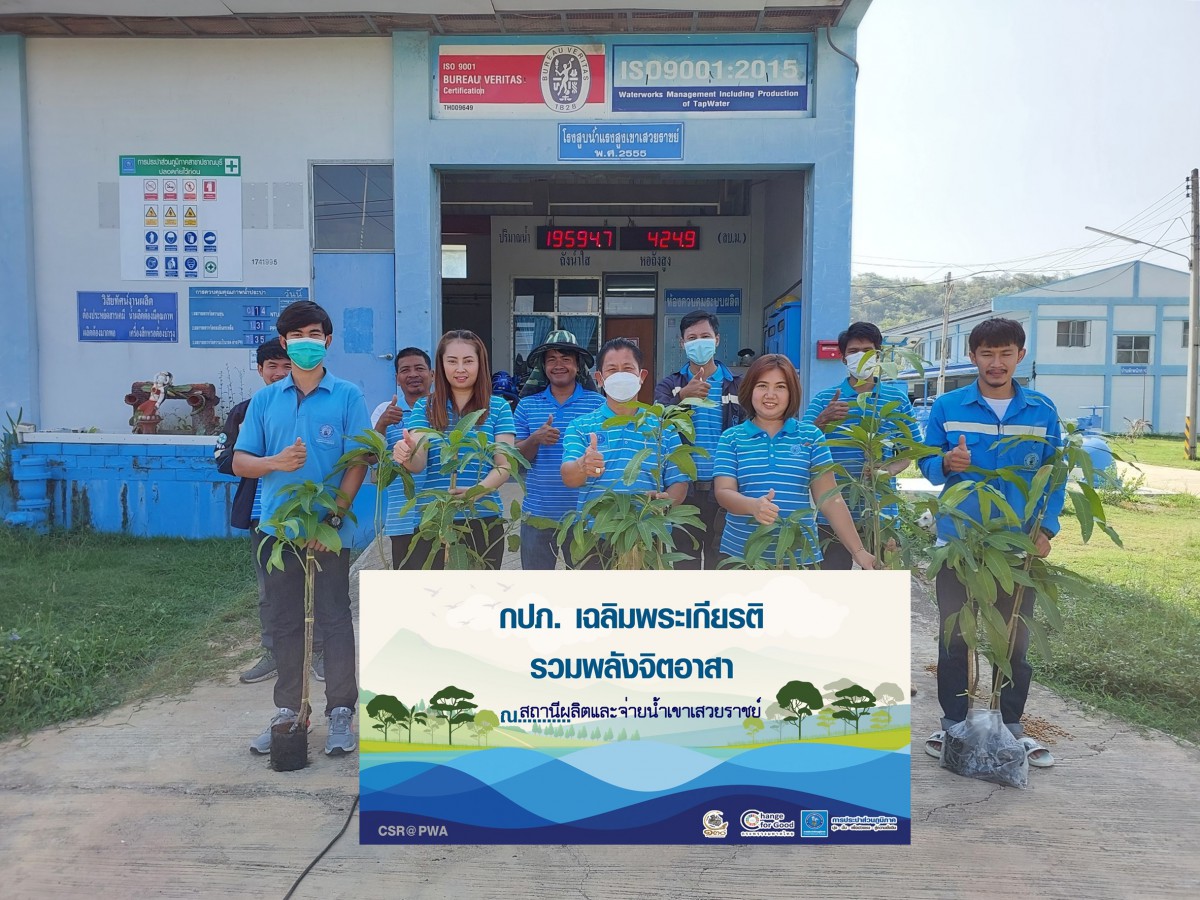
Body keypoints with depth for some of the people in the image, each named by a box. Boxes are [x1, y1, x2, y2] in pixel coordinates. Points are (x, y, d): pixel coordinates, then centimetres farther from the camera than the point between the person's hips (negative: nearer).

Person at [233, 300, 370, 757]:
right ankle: (287, 711, 24)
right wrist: (276, 462, -14)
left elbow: (359, 462, -5)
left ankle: (341, 712, 13)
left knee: (334, 619, 3)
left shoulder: (347, 396, -1)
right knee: (284, 622, 11)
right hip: (277, 526, 3)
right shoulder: (265, 399, 8)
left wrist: (333, 517, -14)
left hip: (328, 529, -3)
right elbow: (240, 462, 8)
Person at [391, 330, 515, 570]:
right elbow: (418, 463, -5)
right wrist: (407, 454, -28)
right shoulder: (425, 407, 7)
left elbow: (504, 465, -1)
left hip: (482, 519, 0)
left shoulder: (498, 407, 5)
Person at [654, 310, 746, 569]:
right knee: (684, 557, 7)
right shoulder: (669, 385, 6)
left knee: (720, 557, 7)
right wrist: (683, 396, -33)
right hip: (683, 488, 0)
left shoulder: (737, 386, 7)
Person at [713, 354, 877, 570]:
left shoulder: (811, 437, 5)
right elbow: (723, 493, -6)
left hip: (800, 556, 0)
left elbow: (830, 499, 3)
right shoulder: (731, 438, 4)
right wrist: (754, 505, -28)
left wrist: (858, 551, -5)